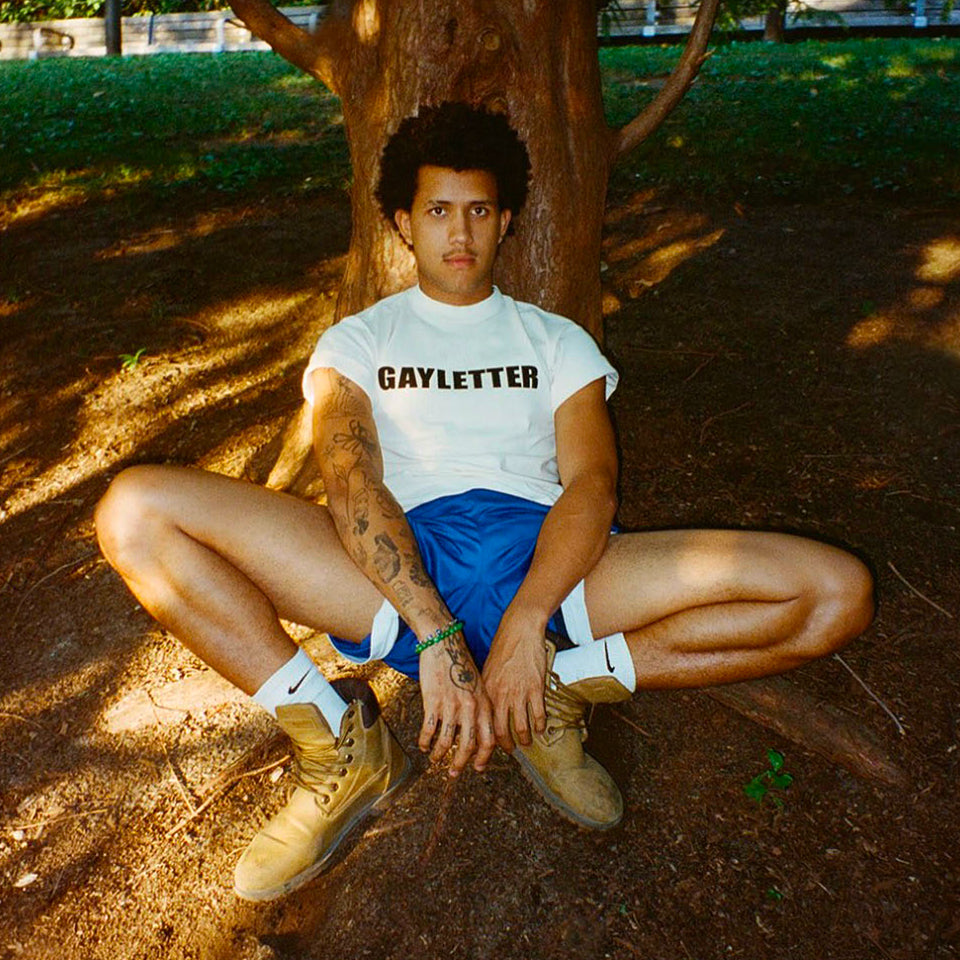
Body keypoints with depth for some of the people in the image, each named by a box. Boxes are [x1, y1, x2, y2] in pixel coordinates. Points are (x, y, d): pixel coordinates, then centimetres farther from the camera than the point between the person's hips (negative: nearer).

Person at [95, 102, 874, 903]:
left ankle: (563, 685, -11)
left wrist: (526, 623, -17)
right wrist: (436, 634, -19)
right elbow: (351, 485, -1)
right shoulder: (357, 342, 20)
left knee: (837, 592, -16)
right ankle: (344, 744, -17)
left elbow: (592, 482, 4)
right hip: (394, 572, 0)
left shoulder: (558, 342, 23)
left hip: (545, 560, 1)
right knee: (134, 510, -20)